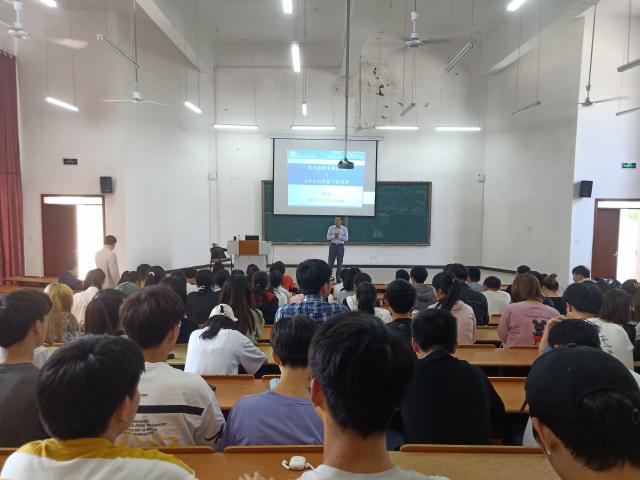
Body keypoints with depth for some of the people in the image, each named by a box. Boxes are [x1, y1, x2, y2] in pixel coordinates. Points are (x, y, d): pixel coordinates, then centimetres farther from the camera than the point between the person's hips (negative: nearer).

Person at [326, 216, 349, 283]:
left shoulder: (344, 228, 0)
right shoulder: (331, 228, 3)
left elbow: (346, 238, -6)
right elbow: (328, 237, -2)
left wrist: (339, 236, -17)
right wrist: (334, 236, -18)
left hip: (340, 246, 0)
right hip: (333, 246, 0)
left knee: (340, 263, 4)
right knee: (331, 262, 2)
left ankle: (338, 278, 12)